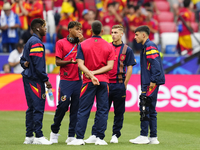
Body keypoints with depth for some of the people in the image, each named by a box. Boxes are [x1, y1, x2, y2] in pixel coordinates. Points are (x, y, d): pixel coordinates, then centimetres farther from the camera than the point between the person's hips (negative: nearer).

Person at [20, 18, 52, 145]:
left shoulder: (30, 41, 18)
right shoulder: (36, 42, -14)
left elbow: (23, 59, 22)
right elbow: (38, 64, -19)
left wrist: (25, 63, 2)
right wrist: (46, 79, -16)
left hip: (29, 78, 10)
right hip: (35, 79, -10)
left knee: (32, 108, 11)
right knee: (38, 107, -9)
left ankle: (29, 136, 13)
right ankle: (38, 136, -9)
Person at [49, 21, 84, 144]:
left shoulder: (81, 43, 14)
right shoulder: (61, 43, 3)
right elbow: (58, 62, 1)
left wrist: (81, 42, -2)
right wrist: (70, 61, -15)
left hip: (78, 79, 4)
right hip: (66, 80, -4)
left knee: (76, 108, 2)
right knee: (63, 105, -8)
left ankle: (72, 136, 6)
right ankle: (54, 131, 12)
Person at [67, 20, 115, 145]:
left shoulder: (83, 45, 1)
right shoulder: (108, 46, 3)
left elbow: (80, 64, -7)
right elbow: (110, 66, -4)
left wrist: (91, 75, -14)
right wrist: (95, 73, -7)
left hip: (88, 82, 0)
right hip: (104, 81, 1)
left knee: (83, 110, 2)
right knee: (102, 110, 4)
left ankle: (80, 138, -2)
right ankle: (100, 138, 2)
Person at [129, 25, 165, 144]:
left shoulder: (150, 46, -10)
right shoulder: (146, 47, 21)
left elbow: (156, 64, -20)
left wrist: (153, 81, -23)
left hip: (151, 84, -10)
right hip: (148, 84, 10)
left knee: (145, 109, -10)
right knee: (151, 110, 10)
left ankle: (144, 136, -9)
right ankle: (153, 138, 12)